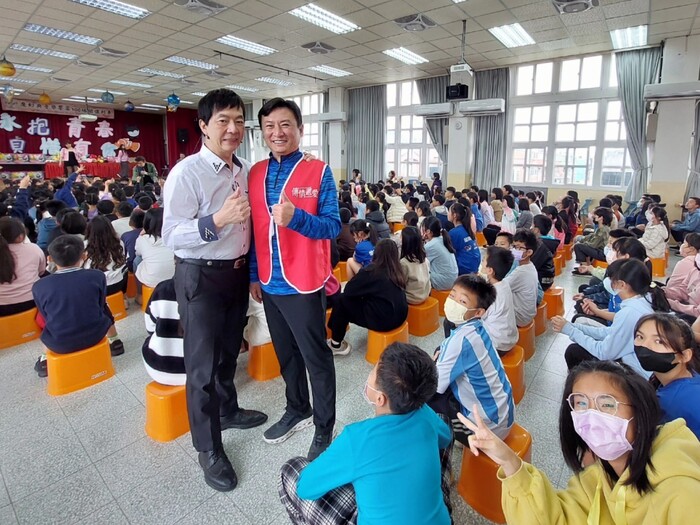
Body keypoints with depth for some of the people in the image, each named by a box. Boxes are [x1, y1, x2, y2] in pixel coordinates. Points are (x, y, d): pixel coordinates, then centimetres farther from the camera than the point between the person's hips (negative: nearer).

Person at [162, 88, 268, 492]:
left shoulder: (247, 170, 4)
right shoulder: (187, 173, -16)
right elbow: (172, 236, -21)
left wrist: (250, 265, 9)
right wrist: (219, 219, -34)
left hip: (238, 272, 7)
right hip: (201, 277, -6)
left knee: (229, 350, 24)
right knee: (203, 363, 7)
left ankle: (228, 410, 49)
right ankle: (209, 448, 26)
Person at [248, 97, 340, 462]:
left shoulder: (319, 171, -8)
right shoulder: (256, 173, 7)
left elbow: (333, 227, -13)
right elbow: (254, 228, 11)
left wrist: (296, 218, -31)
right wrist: (254, 275, 11)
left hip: (304, 283, -5)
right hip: (270, 284, 6)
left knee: (316, 357, 8)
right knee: (286, 354, 20)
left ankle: (324, 428, 27)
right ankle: (297, 411, 42)